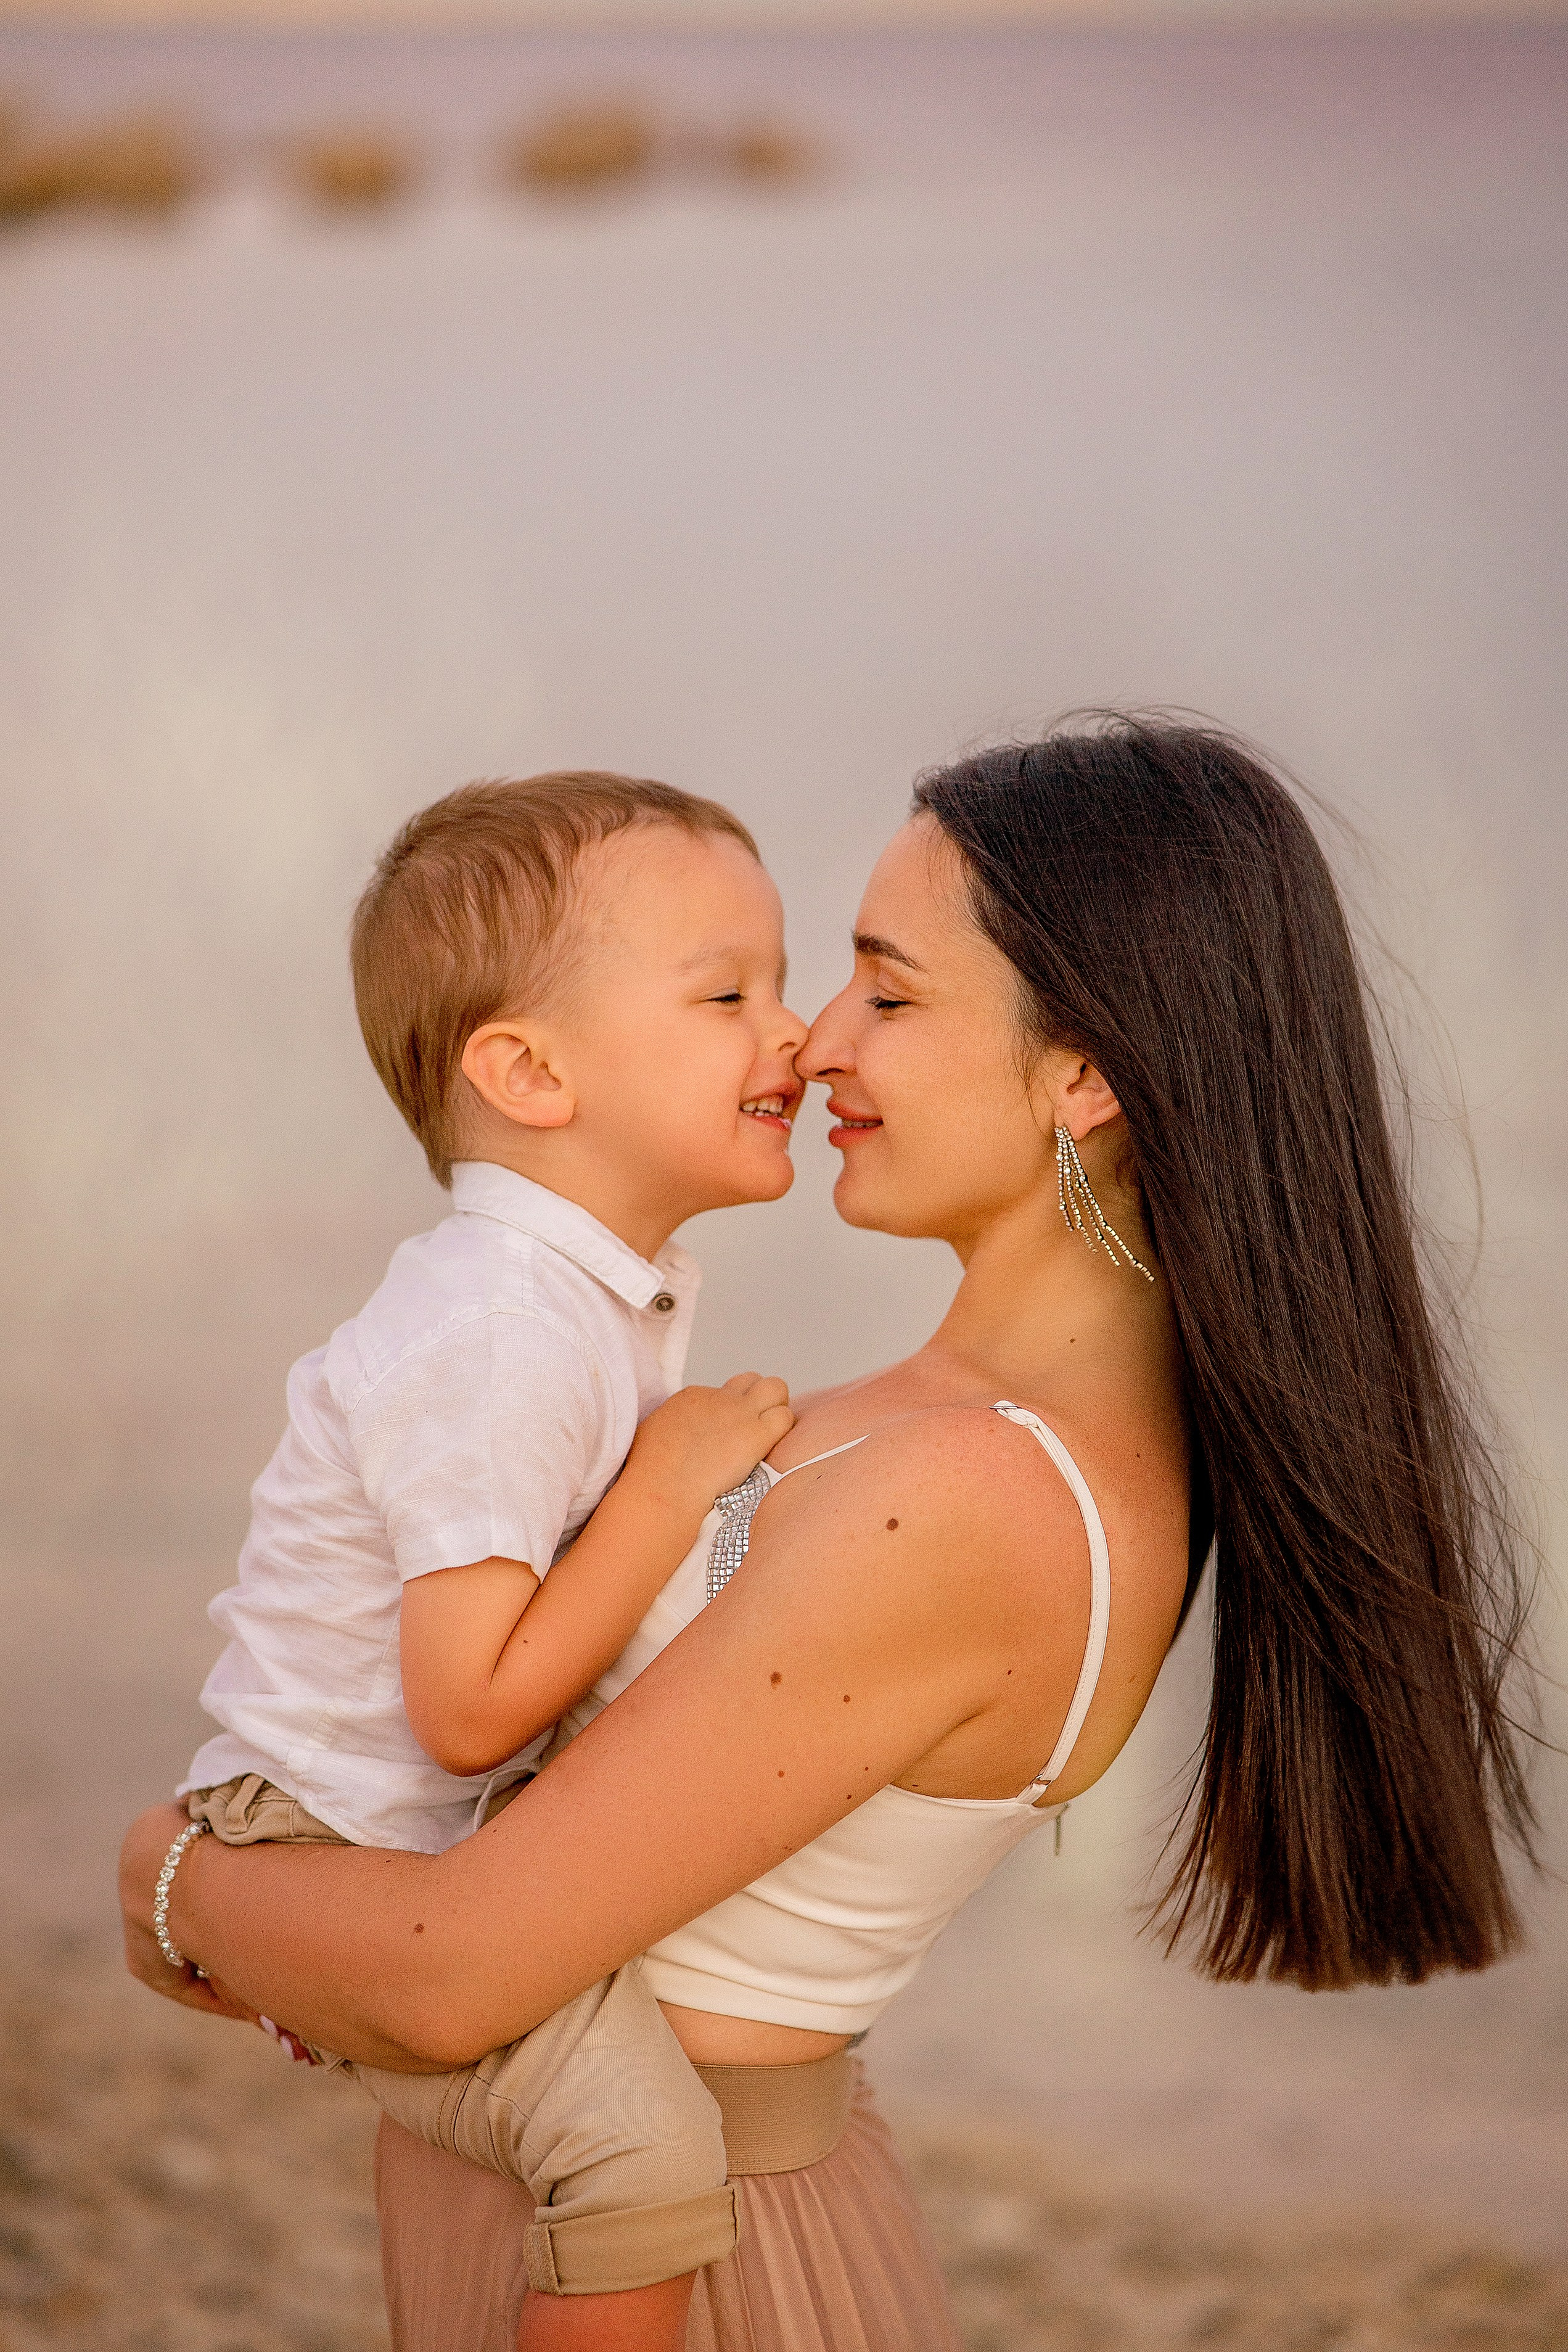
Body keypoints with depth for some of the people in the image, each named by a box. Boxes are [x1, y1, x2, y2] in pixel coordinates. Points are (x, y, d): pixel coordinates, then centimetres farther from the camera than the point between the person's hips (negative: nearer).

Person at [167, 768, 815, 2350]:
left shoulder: (618, 1284, 6)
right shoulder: (500, 1338, -26)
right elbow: (470, 1709, -28)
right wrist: (672, 1484, -23)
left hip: (466, 1833, 10)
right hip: (328, 1848, -10)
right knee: (643, 2133, -29)